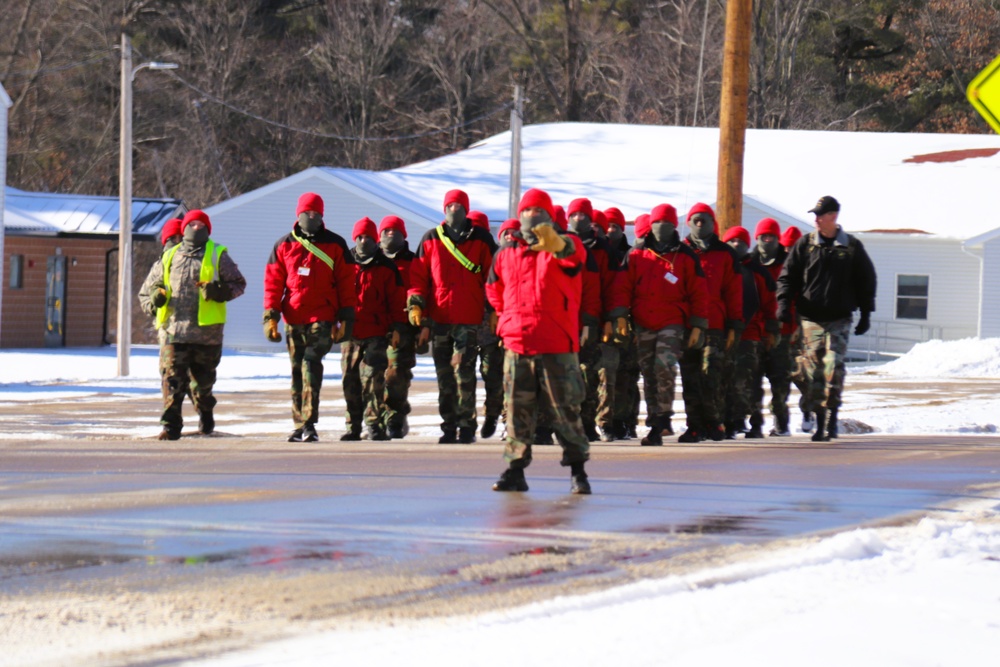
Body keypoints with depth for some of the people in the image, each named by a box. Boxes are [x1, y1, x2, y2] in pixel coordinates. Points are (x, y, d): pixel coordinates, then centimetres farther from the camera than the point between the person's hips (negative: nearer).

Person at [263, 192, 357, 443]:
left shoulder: (335, 245, 7)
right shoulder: (284, 245, 11)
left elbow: (346, 282, 8)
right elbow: (273, 282, 11)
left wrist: (346, 318, 2)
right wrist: (270, 316, 2)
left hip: (322, 318, -3)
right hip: (293, 319, 3)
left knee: (311, 362, -18)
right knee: (297, 370, 6)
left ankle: (309, 422, -21)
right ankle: (300, 425, 11)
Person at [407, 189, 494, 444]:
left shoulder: (481, 240, 6)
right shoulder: (431, 240, 10)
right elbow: (418, 277, 11)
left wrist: (492, 312, 2)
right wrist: (416, 306, 1)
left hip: (469, 319, -3)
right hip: (439, 317, 3)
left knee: (463, 371, -11)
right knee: (444, 375, 5)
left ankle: (466, 426, -5)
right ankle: (449, 426, 10)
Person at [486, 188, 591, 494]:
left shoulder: (564, 247, -1)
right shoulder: (506, 254, 13)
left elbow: (572, 254, -28)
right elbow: (494, 288, 31)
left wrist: (555, 244, -51)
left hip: (557, 345, -4)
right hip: (517, 344, 4)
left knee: (564, 409, -1)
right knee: (517, 409, 6)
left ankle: (577, 471, 5)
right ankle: (515, 470, 11)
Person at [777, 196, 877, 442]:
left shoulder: (852, 247, 5)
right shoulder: (805, 244, 6)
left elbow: (867, 281, 14)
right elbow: (788, 275, 6)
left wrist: (865, 314, 11)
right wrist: (783, 302, -10)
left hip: (839, 319, -1)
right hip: (810, 318, 1)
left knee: (834, 364, -16)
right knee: (813, 369, -1)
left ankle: (831, 417, -12)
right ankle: (820, 421, 6)